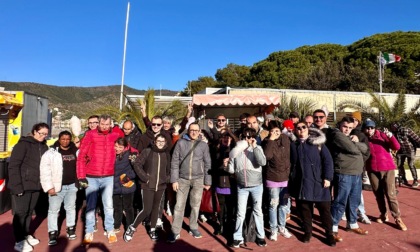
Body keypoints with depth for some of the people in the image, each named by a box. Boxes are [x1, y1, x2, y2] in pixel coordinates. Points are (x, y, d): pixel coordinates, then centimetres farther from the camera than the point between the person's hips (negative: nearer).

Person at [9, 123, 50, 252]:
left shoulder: (44, 147, 7)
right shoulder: (23, 144, -10)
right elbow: (13, 165, -14)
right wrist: (17, 186, -18)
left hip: (36, 185, 5)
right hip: (22, 186, -5)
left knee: (29, 212, 16)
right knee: (20, 212, 3)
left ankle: (26, 235, 31)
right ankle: (19, 242, 15)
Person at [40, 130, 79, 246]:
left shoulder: (76, 151, 4)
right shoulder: (51, 152, -6)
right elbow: (44, 170, -9)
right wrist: (49, 187, -12)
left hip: (72, 185, 3)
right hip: (56, 186, -3)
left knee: (71, 208, 15)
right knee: (53, 210, 5)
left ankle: (71, 228, 30)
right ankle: (53, 233, 17)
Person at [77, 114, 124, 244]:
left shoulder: (116, 134, -1)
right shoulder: (90, 135, -7)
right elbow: (81, 156, -4)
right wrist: (81, 176, -8)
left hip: (108, 177, 1)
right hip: (91, 177, -1)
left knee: (108, 205, 11)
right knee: (90, 205, 11)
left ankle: (110, 230, 26)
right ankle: (89, 232, 26)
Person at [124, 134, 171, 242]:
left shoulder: (166, 155, 6)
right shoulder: (147, 151, -7)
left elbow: (168, 169, 16)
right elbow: (137, 164, -8)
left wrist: (166, 178, 3)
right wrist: (144, 177, -12)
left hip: (160, 186, 4)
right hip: (147, 186, -4)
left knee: (155, 208, 14)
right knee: (147, 210, -5)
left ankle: (152, 230, 31)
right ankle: (132, 228, 17)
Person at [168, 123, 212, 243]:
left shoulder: (203, 145, 1)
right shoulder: (180, 142, -2)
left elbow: (207, 164, 4)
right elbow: (174, 162, -2)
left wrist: (207, 181, 3)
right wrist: (174, 180, -6)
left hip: (198, 179, 1)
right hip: (183, 179, -1)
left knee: (195, 205, 11)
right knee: (179, 205, 3)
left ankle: (193, 228, 29)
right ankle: (175, 232, 14)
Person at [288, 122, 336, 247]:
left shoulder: (318, 143, 1)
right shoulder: (293, 145, 7)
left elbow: (328, 160, -3)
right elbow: (290, 164, 9)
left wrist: (327, 177, -11)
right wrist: (291, 181, 5)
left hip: (317, 182, -1)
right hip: (301, 183, 2)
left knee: (324, 209, 7)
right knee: (304, 209, 11)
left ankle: (329, 233, 27)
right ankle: (307, 231, 31)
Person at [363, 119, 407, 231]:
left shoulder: (382, 135, -1)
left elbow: (396, 147, -7)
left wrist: (391, 136, -21)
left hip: (387, 169, -1)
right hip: (372, 170, 2)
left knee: (391, 194, -1)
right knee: (378, 194, 11)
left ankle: (398, 218, 10)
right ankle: (383, 215, 26)